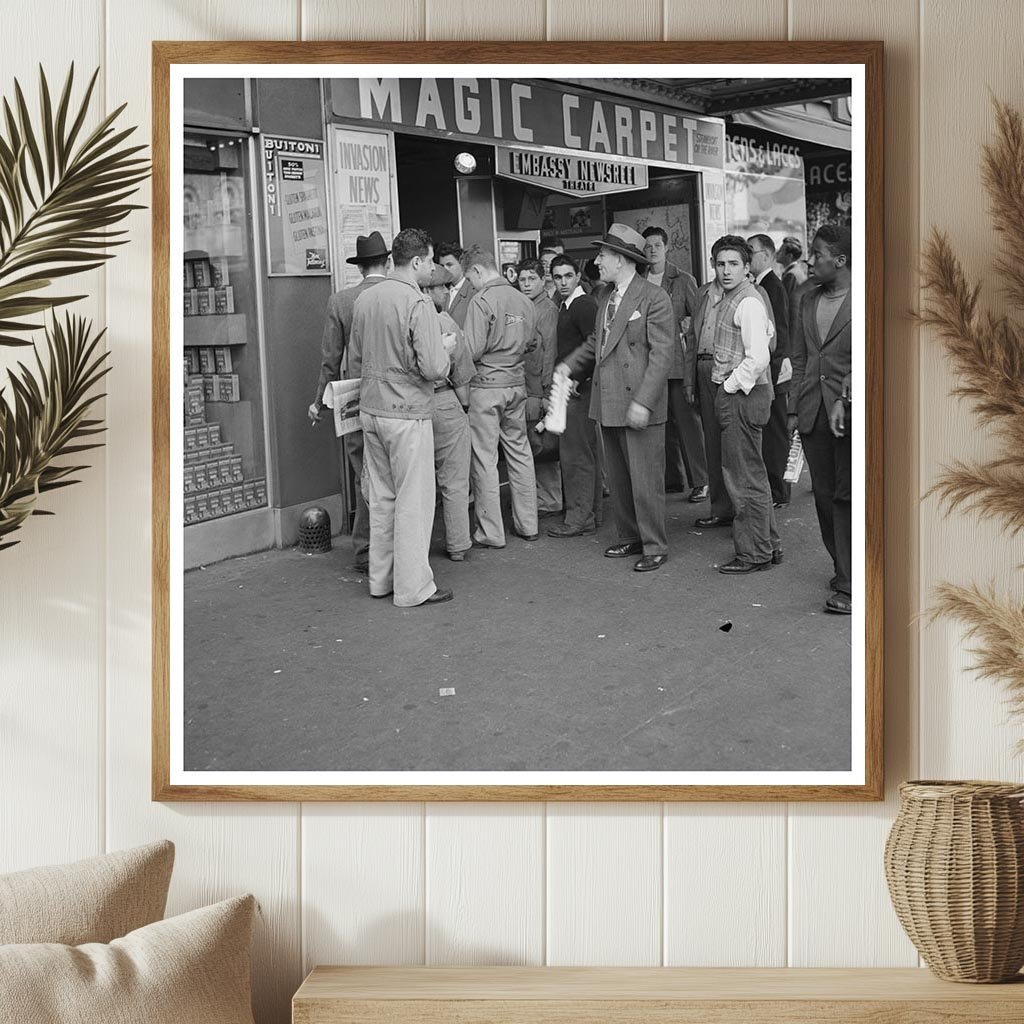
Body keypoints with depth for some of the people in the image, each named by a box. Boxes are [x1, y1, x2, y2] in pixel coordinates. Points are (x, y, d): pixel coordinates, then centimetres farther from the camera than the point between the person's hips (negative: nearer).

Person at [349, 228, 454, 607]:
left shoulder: (364, 300, 7)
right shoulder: (418, 303, -15)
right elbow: (434, 368, -19)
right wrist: (445, 347, 1)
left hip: (370, 408, 7)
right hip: (407, 412, -7)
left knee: (381, 497, 15)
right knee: (414, 501, 1)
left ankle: (381, 579, 23)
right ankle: (413, 587, 6)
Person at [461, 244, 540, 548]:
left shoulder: (482, 301, -13)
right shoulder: (524, 301, 7)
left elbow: (473, 350, -16)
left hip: (486, 385, -7)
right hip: (517, 384, 7)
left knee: (484, 459, 0)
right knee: (520, 452, 13)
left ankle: (490, 532, 4)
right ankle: (527, 524, 20)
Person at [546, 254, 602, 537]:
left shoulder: (584, 306, -13)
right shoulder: (565, 307, 17)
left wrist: (576, 379, -21)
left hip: (579, 389, -10)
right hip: (570, 388, 10)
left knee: (575, 454, -7)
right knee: (586, 455, 14)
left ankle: (579, 517, -2)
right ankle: (591, 513, 21)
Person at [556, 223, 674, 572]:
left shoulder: (654, 298, -12)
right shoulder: (605, 297, 13)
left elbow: (661, 355, -15)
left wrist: (643, 402, -21)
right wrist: (570, 366, 6)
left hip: (639, 404, -8)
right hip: (608, 402, 8)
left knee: (645, 480, -2)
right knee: (618, 479, 15)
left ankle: (654, 547, 9)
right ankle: (630, 537, 27)